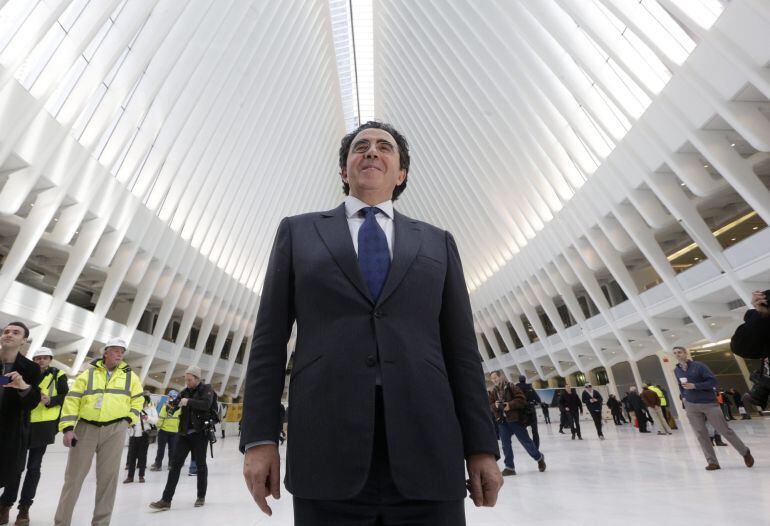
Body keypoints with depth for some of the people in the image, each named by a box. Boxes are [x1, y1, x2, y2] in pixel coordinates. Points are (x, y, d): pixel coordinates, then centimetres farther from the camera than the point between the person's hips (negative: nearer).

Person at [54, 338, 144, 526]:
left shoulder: (130, 376, 9)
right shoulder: (89, 373, 5)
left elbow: (138, 399, 15)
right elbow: (72, 400, 0)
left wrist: (128, 419, 2)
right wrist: (68, 428, -9)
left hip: (114, 430, 1)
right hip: (86, 428, 0)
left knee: (108, 477, 5)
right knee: (73, 476, 4)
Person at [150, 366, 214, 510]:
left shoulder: (206, 389, -6)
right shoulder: (185, 391, 11)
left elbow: (206, 404, -23)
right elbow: (173, 408, 15)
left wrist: (189, 402, -25)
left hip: (199, 432, -5)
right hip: (184, 433, 5)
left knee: (200, 464, 6)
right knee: (175, 463, 1)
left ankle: (201, 497, 21)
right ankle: (166, 500, 7)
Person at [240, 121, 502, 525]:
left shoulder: (437, 243, 15)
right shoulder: (298, 232, 12)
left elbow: (460, 350, 10)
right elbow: (269, 339, 7)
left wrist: (481, 447, 4)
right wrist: (259, 437, 0)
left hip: (428, 449, 2)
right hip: (327, 449, 0)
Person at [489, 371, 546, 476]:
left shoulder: (512, 387, -6)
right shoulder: (493, 392, 8)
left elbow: (521, 399, -13)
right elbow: (490, 406, 8)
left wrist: (510, 405, -24)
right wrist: (495, 405, -15)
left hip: (515, 419, -4)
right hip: (502, 421, 4)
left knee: (525, 440, 6)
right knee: (505, 444, 3)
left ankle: (539, 458, 30)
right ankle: (509, 467, 13)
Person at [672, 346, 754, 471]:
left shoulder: (698, 365, -10)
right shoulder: (676, 370, 4)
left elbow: (713, 381, -13)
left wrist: (695, 386, -20)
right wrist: (685, 396, 10)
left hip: (708, 403, -3)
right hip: (691, 407, 4)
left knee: (725, 430, 5)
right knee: (701, 435, 0)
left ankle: (745, 453, 29)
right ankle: (712, 462, 8)